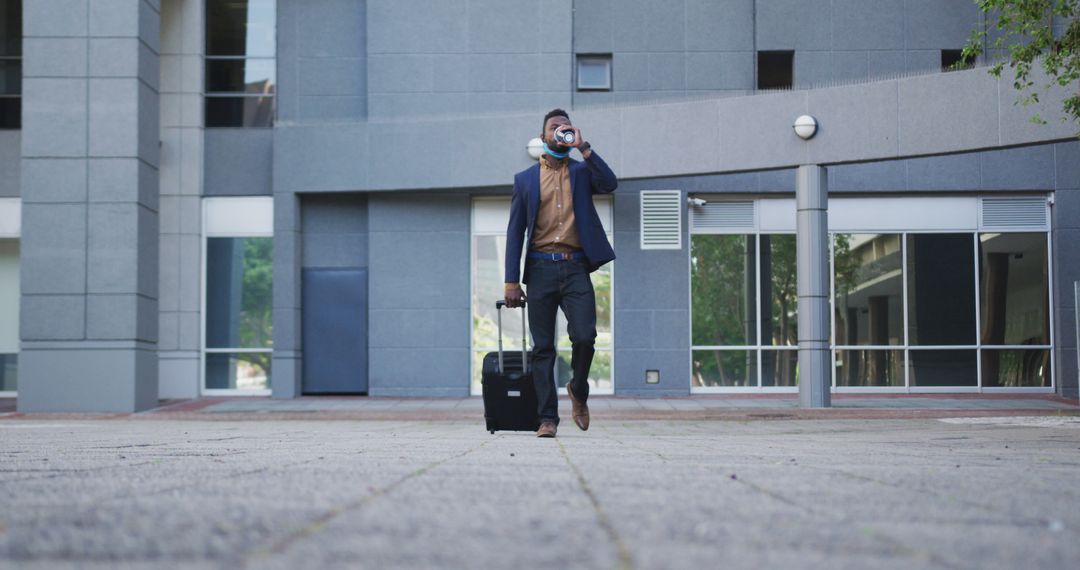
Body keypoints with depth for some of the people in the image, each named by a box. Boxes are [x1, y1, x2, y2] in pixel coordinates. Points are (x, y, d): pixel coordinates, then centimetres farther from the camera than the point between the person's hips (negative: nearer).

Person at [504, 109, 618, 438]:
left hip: (575, 268, -1)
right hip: (541, 269, 1)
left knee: (584, 336, -15)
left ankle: (578, 391, 13)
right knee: (543, 348, 0)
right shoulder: (525, 179, 12)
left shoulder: (582, 171, 13)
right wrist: (512, 281, 2)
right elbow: (515, 232, 9)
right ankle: (548, 417, 6)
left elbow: (610, 184, -11)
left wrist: (582, 147, -10)